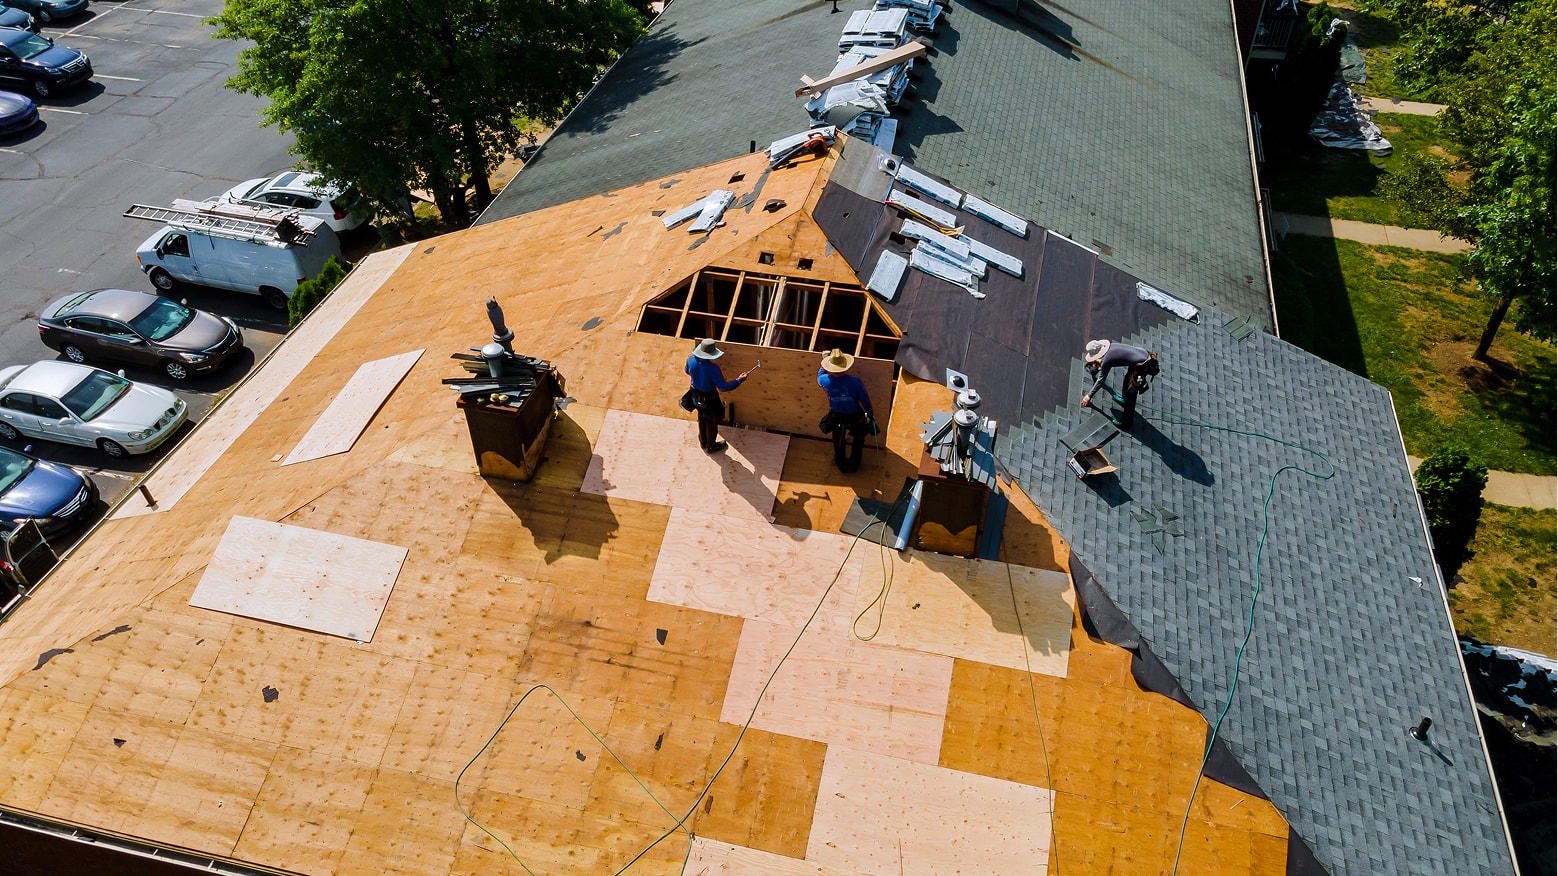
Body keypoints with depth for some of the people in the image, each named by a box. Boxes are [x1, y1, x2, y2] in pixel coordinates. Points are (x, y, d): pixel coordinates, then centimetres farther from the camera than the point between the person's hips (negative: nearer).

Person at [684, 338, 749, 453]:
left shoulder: (691, 360, -21)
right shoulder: (713, 368, -37)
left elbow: (687, 371, 4)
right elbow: (723, 387, -30)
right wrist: (739, 380, -21)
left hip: (697, 398, 5)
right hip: (710, 400, -5)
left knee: (702, 419, 30)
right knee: (712, 423, 20)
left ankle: (703, 442, 50)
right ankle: (711, 446, 40)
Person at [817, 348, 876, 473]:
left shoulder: (825, 381, -25)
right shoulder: (855, 381, -31)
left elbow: (819, 375, 3)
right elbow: (865, 400, -18)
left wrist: (825, 360, 13)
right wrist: (870, 415, -1)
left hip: (836, 417, 1)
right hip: (855, 417, -1)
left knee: (838, 443, 29)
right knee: (858, 439, 30)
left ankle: (842, 465, 48)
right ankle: (854, 464, 46)